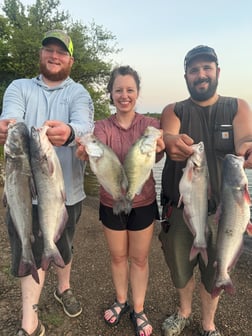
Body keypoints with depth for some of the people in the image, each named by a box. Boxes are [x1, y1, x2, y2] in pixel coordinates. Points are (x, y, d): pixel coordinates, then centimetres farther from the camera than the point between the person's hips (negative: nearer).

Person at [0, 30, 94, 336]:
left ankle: (63, 288, 48)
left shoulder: (78, 93, -1)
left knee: (63, 247, 19)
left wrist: (68, 132, -48)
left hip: (66, 189, 0)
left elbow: (85, 125, -24)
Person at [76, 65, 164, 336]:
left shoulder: (150, 124, -7)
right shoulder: (102, 126, -6)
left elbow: (157, 156, -26)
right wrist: (88, 152, -50)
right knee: (117, 256, 18)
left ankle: (139, 310, 35)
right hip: (111, 203, 1)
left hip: (143, 203, -1)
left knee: (139, 258, 14)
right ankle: (121, 301, 43)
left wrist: (157, 148, -49)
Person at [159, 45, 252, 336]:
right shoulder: (174, 111, 1)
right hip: (179, 208, 1)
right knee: (180, 266, 17)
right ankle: (183, 312, 47)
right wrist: (171, 142, -45)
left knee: (214, 271, 15)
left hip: (221, 209, 0)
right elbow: (166, 136, -20)